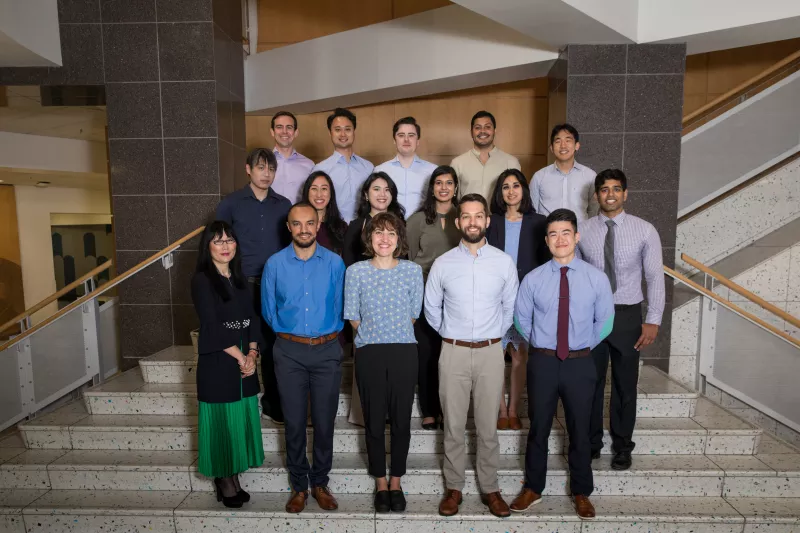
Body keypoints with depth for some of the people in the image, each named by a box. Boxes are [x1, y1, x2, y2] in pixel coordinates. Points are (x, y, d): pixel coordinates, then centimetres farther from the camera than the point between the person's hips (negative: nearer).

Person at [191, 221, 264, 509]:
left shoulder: (240, 278, 11)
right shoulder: (202, 280, -8)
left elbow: (252, 319, 7)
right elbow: (212, 327, -14)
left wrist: (251, 355, -6)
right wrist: (240, 357, -11)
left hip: (245, 361, 6)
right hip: (217, 363, -6)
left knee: (240, 420, 11)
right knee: (221, 421, 4)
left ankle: (233, 479, 26)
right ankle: (223, 483, 20)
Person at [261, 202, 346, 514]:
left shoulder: (334, 263, -3)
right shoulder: (275, 264, -3)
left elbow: (340, 308, 6)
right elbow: (269, 311, 7)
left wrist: (327, 334, 10)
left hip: (327, 351, 0)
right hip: (290, 352, 0)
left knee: (324, 422, 9)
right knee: (294, 423, 9)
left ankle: (320, 483, 29)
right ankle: (299, 485, 28)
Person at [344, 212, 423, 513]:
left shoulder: (413, 270, -1)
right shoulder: (356, 271, -3)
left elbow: (414, 314, 6)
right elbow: (353, 317, 3)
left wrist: (391, 332, 10)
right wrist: (373, 335, 9)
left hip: (404, 352, 1)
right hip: (369, 353, 0)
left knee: (401, 420, 9)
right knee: (374, 421, 9)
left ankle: (396, 482, 30)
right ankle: (380, 484, 29)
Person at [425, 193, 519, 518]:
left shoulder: (504, 262, -1)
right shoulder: (442, 264, -2)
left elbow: (510, 307, 10)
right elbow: (431, 308, 10)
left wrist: (494, 336, 12)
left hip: (490, 353, 0)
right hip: (453, 353, 0)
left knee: (488, 427, 11)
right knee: (453, 427, 9)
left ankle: (489, 488, 27)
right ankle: (454, 488, 26)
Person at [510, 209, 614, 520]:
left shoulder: (596, 278, -4)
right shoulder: (533, 279, -5)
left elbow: (604, 322, 7)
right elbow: (521, 320, 8)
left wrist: (583, 346, 9)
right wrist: (541, 345, 10)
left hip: (579, 364, 0)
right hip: (542, 363, 0)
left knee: (579, 432, 14)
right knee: (538, 429, 13)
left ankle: (581, 493, 35)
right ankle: (533, 489, 32)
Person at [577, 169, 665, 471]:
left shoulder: (644, 231, -3)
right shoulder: (582, 231, -1)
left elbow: (655, 278, -3)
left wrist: (653, 321, -7)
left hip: (627, 315, 0)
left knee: (625, 385, 12)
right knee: (590, 383, 11)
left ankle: (622, 446, 31)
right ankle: (591, 443, 30)